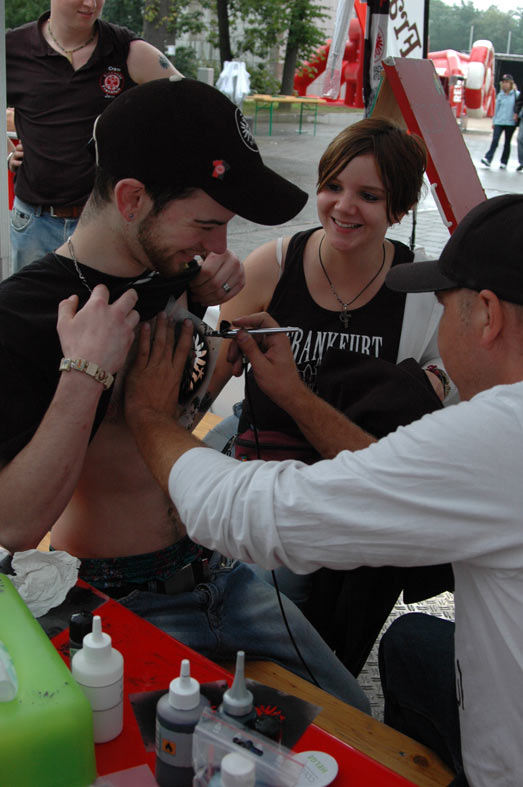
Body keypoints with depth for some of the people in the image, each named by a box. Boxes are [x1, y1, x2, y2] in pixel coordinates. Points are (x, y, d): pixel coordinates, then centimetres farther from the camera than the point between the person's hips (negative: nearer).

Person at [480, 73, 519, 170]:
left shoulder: (516, 94, -2)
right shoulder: (500, 95, 8)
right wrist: (493, 122, 13)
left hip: (510, 123, -2)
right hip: (499, 122, 2)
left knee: (507, 143, 7)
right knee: (495, 140, -11)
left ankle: (504, 162, 13)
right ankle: (488, 159, -14)